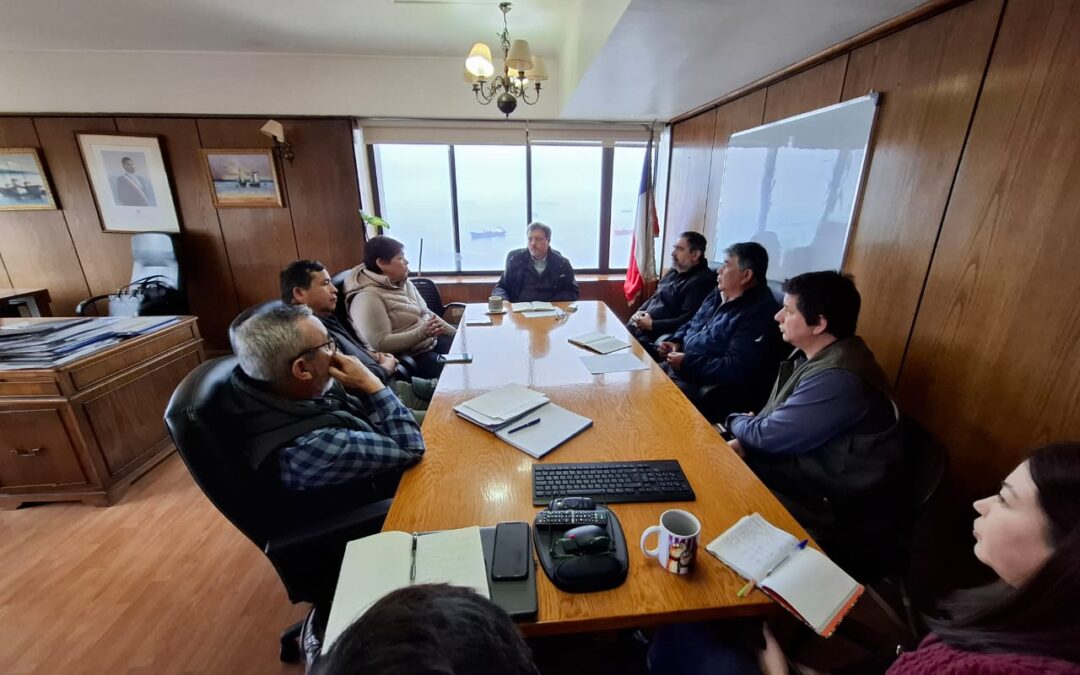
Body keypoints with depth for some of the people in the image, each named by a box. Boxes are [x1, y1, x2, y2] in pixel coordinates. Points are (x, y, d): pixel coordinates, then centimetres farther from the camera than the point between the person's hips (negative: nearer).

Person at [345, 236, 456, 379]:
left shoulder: (403, 282, 8)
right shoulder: (367, 297, -18)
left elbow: (426, 313, 15)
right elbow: (380, 344, -24)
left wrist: (456, 334, 6)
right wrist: (422, 333, -31)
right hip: (408, 358, -8)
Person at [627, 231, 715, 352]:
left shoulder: (701, 281, -14)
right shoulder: (674, 272, 15)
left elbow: (688, 321, -22)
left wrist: (652, 324, -20)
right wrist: (640, 311, 3)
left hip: (661, 336, -9)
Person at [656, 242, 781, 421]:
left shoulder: (759, 313, -18)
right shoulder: (719, 293, 10)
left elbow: (735, 369, -26)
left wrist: (686, 363, -20)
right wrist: (677, 341, 2)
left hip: (708, 387, -9)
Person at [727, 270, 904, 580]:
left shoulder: (839, 379, -30)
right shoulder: (813, 355, 1)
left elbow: (768, 435, -23)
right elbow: (775, 425, 9)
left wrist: (735, 421, -2)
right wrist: (744, 441, -9)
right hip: (807, 476, 8)